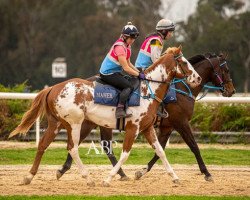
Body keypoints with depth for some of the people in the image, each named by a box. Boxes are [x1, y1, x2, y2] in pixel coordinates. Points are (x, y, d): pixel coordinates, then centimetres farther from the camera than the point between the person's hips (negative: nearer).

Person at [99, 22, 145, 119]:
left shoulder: (127, 46, 9)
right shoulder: (119, 47, -22)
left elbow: (128, 63, 17)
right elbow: (126, 68, -22)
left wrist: (139, 72, 5)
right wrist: (139, 74, -13)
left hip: (115, 72, 10)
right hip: (108, 74, -10)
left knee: (131, 82, 6)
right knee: (129, 86, -18)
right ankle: (119, 110, -26)